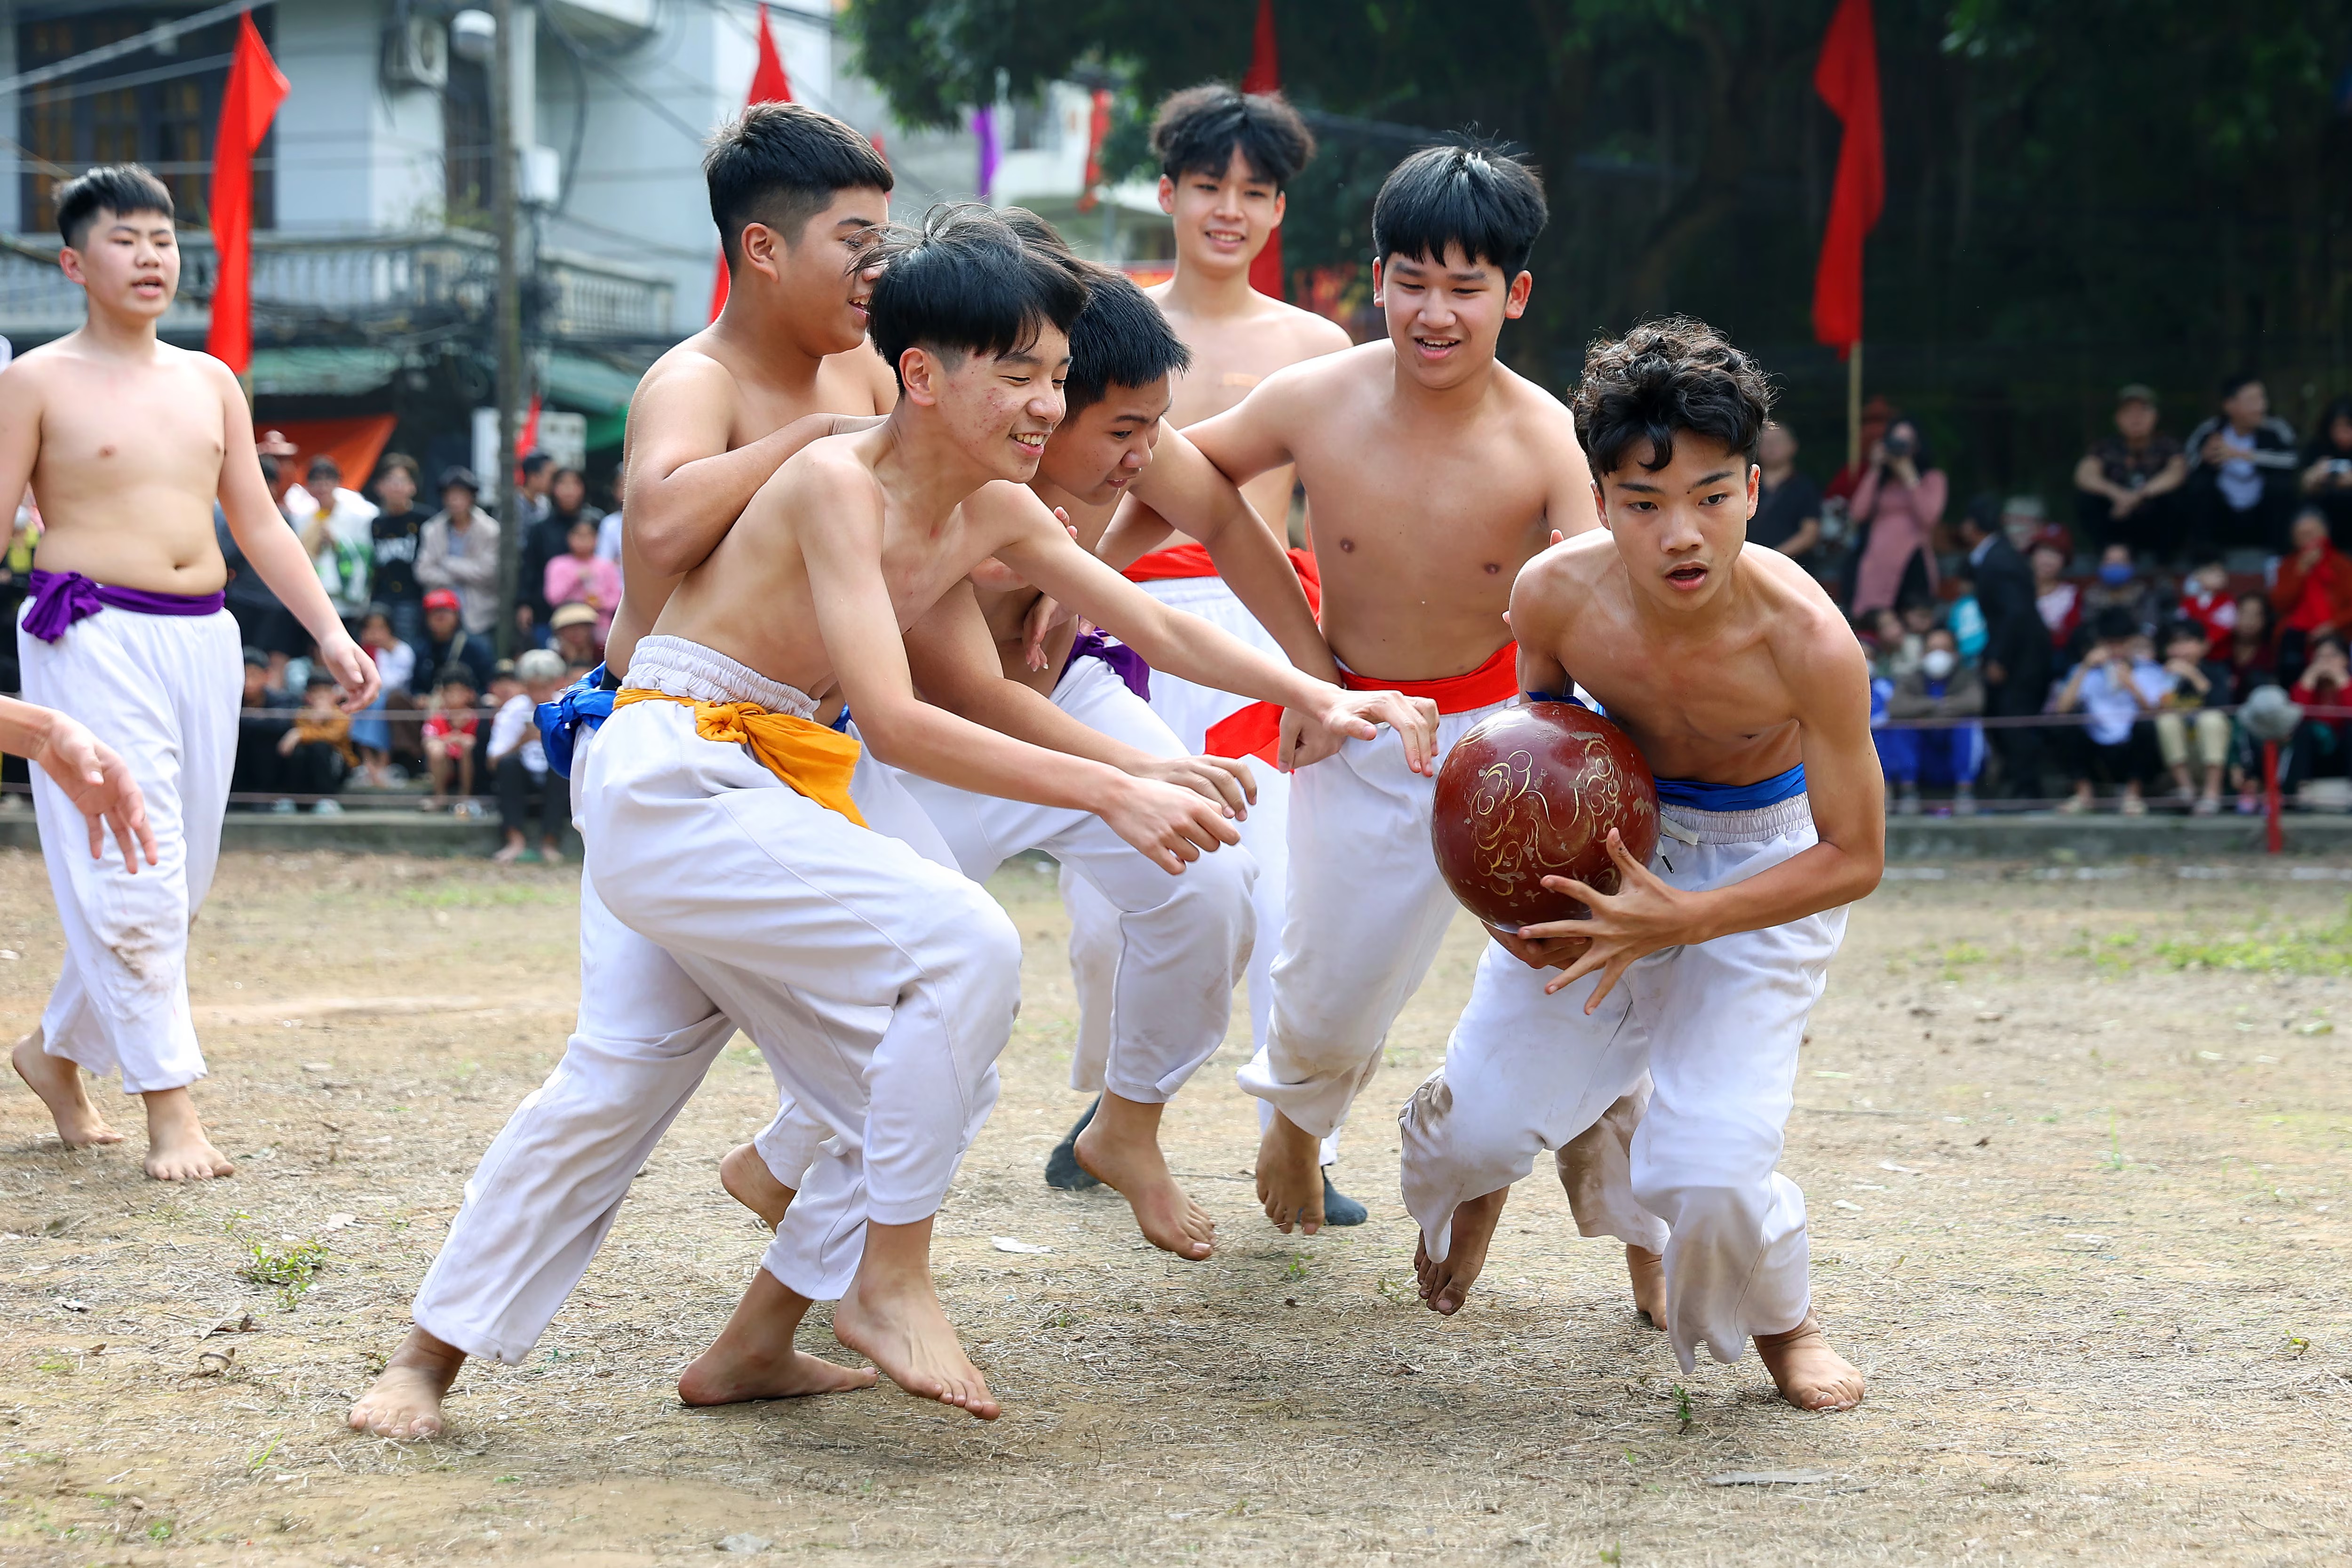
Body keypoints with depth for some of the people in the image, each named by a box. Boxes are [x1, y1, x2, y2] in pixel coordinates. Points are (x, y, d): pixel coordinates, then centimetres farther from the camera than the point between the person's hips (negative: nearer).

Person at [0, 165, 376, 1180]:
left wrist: (329, 631, 10)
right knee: (128, 872, -11)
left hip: (202, 640, 6)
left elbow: (259, 526, 18)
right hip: (91, 638, -6)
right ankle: (170, 1106, -7)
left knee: (182, 877, 8)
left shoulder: (209, 383, 15)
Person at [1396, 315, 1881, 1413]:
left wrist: (1681, 921, -32)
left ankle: (1782, 1321, 18)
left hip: (1762, 861, -3)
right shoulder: (1557, 592, -24)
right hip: (1611, 835, 3)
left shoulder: (1807, 642, -34)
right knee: (1482, 1125, -2)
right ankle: (1477, 1160, 40)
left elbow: (1855, 859, -22)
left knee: (1707, 1174, -18)